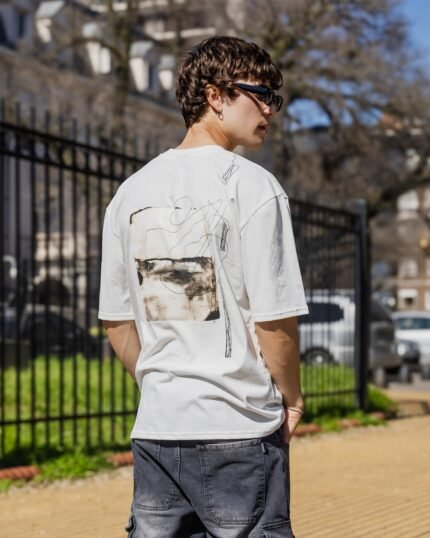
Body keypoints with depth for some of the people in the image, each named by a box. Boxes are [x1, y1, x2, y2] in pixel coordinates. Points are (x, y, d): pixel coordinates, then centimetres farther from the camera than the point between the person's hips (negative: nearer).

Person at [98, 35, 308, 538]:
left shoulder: (131, 191, 9)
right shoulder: (253, 185, -9)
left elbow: (116, 322, 11)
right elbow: (274, 320, -12)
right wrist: (291, 397, 3)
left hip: (154, 427, 6)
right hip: (239, 429, -5)